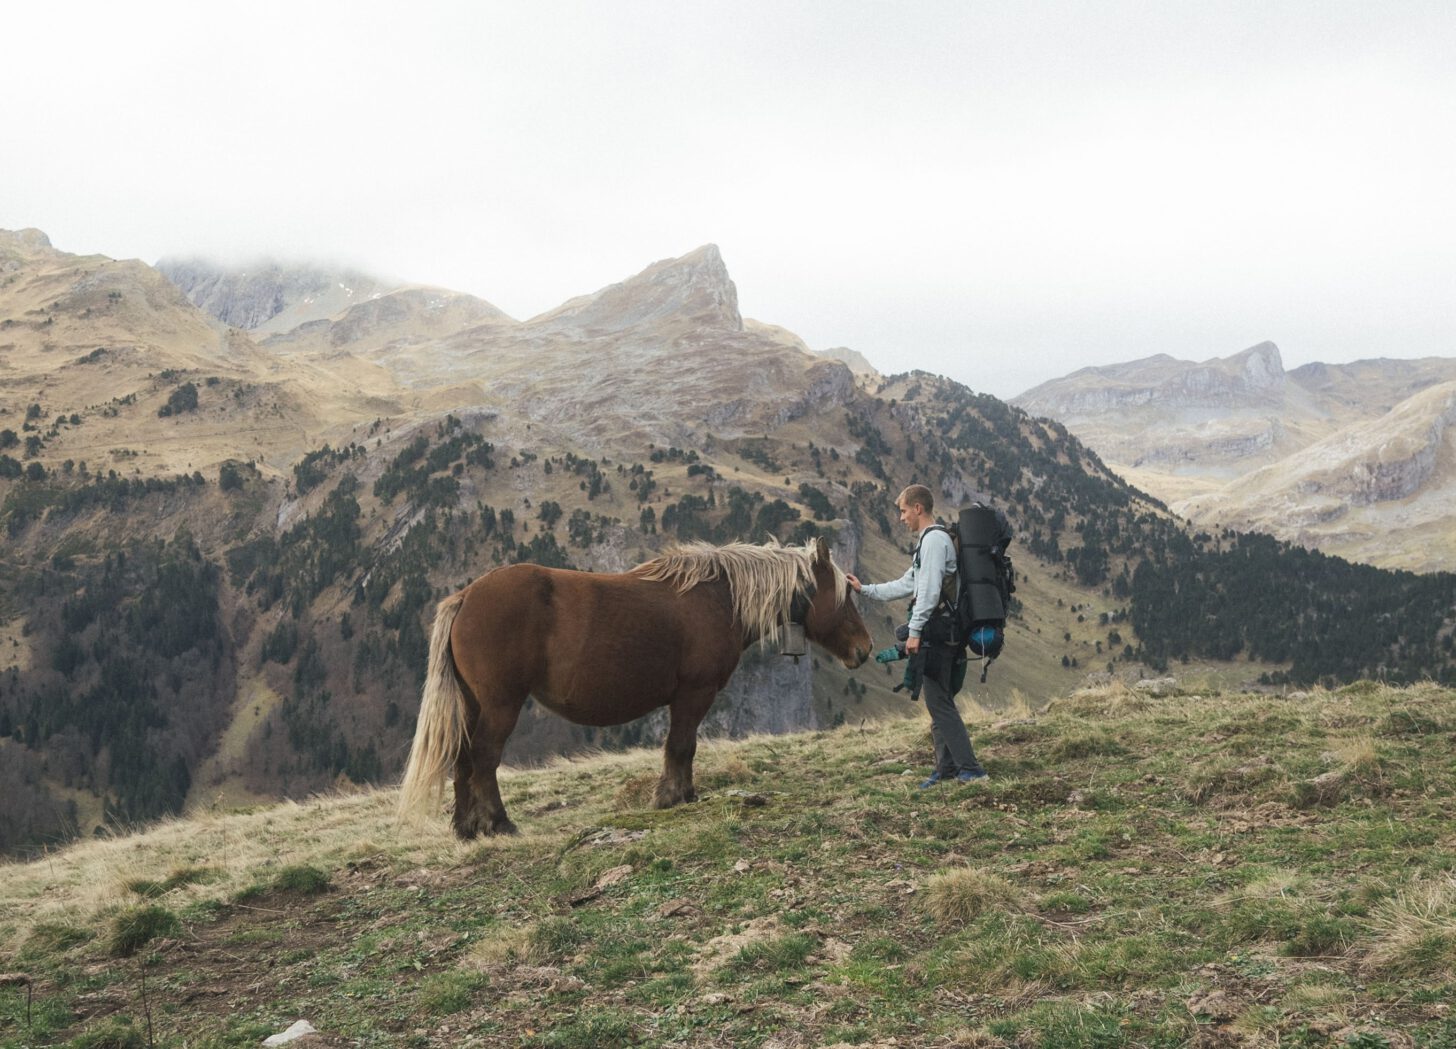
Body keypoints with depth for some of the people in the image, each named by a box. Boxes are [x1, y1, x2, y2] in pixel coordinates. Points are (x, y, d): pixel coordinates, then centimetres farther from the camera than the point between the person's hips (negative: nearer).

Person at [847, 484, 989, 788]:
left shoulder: (934, 539, -10)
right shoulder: (930, 540, 23)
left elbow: (929, 589, -20)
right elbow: (906, 585, 29)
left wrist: (915, 631, -22)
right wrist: (863, 589, 31)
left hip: (936, 631, -11)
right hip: (942, 634, 11)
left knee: (939, 702, -11)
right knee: (941, 702, 13)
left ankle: (970, 769, -14)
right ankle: (947, 768, 16)